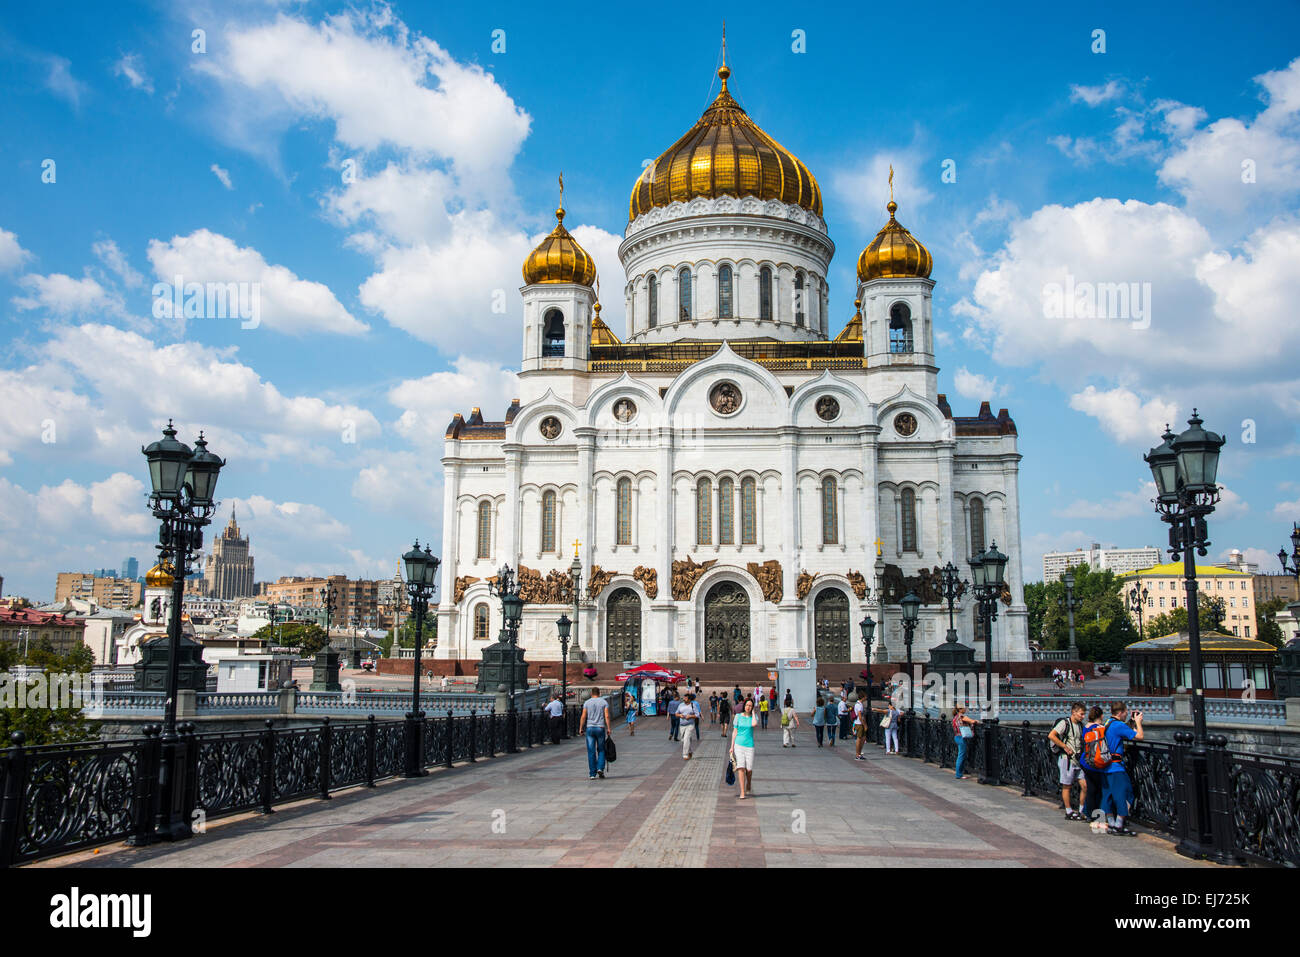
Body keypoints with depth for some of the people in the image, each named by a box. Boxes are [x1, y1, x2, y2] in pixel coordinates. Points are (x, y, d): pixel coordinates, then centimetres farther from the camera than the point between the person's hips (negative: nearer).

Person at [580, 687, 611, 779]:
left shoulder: (587, 702, 3)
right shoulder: (604, 702, 3)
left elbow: (583, 716, -2)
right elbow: (607, 716, -5)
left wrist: (581, 728, 5)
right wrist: (608, 728, -3)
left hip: (589, 728, 0)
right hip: (600, 727, 0)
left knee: (591, 752, 2)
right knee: (601, 749, 13)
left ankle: (592, 774, 2)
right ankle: (600, 768, -5)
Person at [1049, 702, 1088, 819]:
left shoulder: (1081, 725, 11)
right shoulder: (1065, 723, -11)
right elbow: (1051, 736, -20)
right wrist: (1065, 747, -17)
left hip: (1078, 760, 7)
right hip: (1066, 758, -7)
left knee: (1085, 785, 3)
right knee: (1067, 786, 2)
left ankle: (1081, 811, 15)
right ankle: (1069, 812, 11)